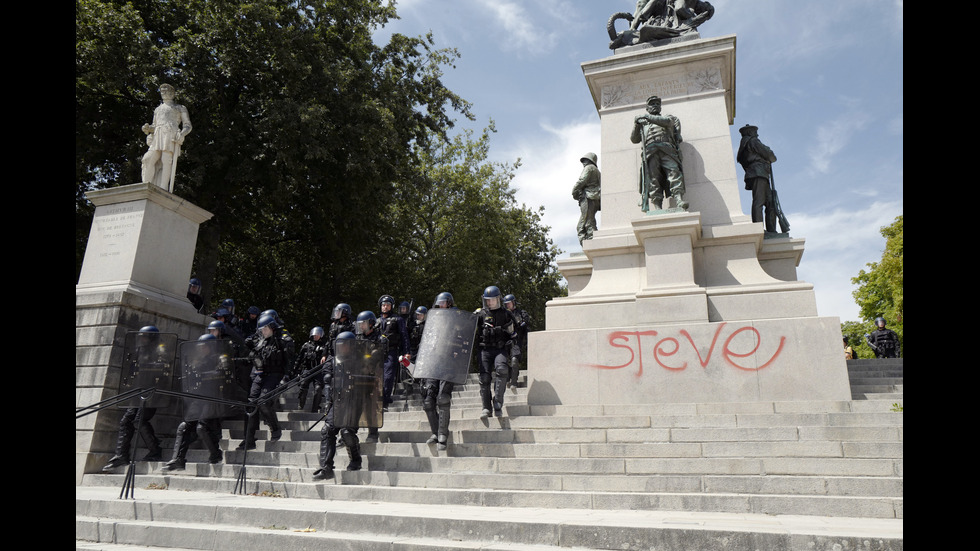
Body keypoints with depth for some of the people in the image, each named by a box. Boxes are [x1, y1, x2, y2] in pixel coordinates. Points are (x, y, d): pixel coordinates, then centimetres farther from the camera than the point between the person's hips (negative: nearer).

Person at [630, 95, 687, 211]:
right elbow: (634, 139, 23)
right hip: (650, 151, 1)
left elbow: (667, 122, 6)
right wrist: (636, 125, 9)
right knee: (653, 176, -15)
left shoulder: (668, 117, 31)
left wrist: (648, 117, 2)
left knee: (674, 171, -21)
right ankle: (658, 207, -24)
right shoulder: (643, 123, 33)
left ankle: (679, 201, -36)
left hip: (667, 149, -1)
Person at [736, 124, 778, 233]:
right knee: (758, 202, -19)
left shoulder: (744, 147, 31)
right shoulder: (753, 141, 4)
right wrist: (773, 158, 21)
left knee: (771, 203, 4)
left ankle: (771, 231, -1)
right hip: (758, 174, -10)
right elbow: (768, 154, -2)